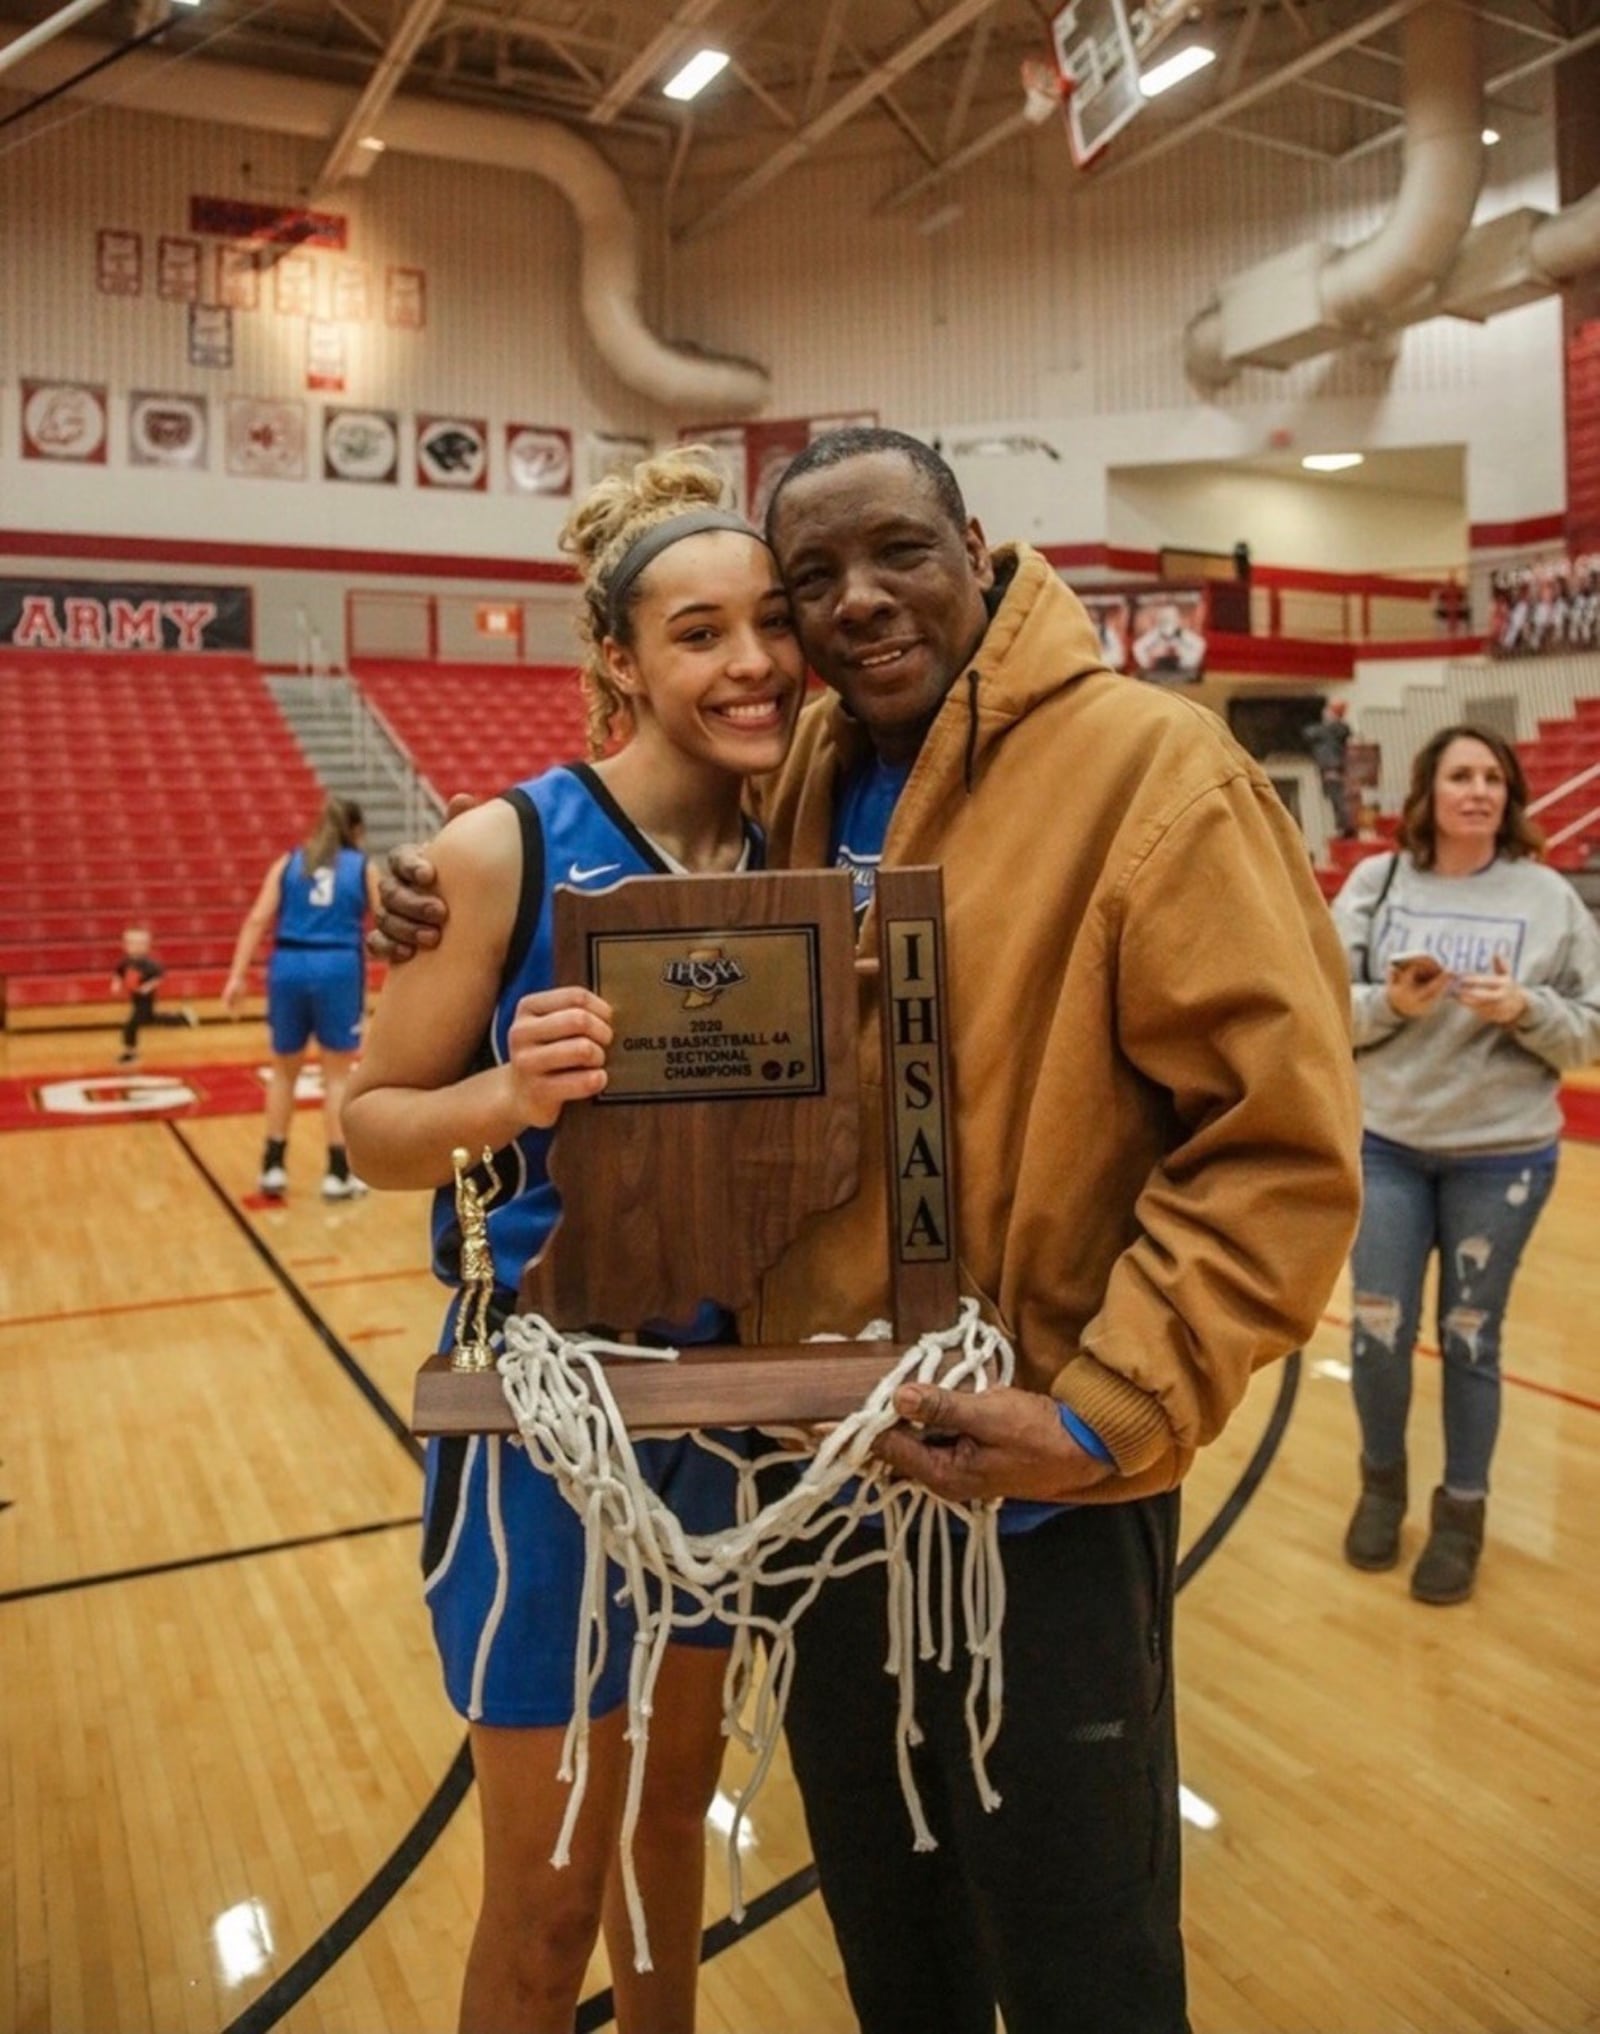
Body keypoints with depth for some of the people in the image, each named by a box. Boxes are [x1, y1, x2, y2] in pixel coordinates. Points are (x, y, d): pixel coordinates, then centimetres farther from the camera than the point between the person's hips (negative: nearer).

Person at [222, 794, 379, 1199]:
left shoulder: (289, 862, 12)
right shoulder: (363, 867, 8)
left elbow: (258, 920, 1)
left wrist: (237, 975, -1)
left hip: (288, 966, 2)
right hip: (339, 968, -2)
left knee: (284, 1070, 16)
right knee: (337, 1074, 7)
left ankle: (273, 1167, 19)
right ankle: (337, 1173, 8)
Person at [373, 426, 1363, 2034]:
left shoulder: (1150, 765, -14)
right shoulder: (796, 784, 4)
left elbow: (1280, 1144, -16)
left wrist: (1104, 1416, -21)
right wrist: (465, 901, 1)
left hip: (1035, 1490, -5)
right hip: (821, 1460, 6)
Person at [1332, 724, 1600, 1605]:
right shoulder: (1376, 882, -3)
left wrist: (1526, 1009, -20)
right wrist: (1389, 1004, -21)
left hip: (1502, 1155, -1)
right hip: (1385, 1144, 1)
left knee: (1471, 1339, 11)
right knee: (1378, 1330, 8)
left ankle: (1462, 1512, 30)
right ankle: (1382, 1480, 34)